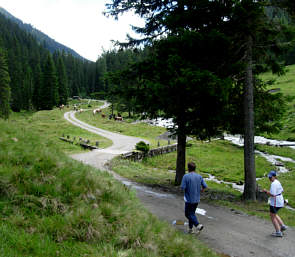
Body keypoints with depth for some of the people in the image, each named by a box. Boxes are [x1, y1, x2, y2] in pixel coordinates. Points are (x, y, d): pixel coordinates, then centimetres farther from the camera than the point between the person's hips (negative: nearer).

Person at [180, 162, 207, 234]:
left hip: (189, 199, -5)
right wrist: (201, 190, 21)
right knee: (192, 213, 19)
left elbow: (182, 187, -18)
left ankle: (198, 225, -12)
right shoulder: (199, 176, 0)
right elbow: (205, 186, 1)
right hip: (197, 199, 5)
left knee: (188, 214, 6)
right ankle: (191, 228, 22)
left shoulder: (186, 176, -15)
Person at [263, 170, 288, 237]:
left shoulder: (273, 184, -21)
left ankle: (278, 232, 6)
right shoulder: (277, 182, 9)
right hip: (280, 201, 10)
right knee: (273, 214, 26)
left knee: (272, 217, 3)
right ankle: (282, 226, 22)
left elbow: (273, 194, -27)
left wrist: (266, 191, -14)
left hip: (275, 203, -10)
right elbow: (282, 191, 18)